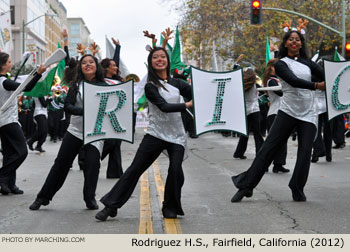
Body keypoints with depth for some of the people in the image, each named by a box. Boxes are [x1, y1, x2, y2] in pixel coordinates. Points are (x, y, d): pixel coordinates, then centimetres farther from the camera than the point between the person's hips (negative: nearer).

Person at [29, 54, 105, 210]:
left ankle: (90, 199, 9)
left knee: (92, 165, -11)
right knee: (61, 163, 4)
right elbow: (68, 106, -7)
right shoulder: (76, 85, 3)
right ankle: (43, 197, 14)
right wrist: (84, 111, -24)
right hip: (75, 130, 1)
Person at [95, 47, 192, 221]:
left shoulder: (177, 84, 10)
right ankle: (111, 206, 6)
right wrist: (187, 105, -25)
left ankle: (170, 208, 10)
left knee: (176, 171, -12)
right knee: (135, 169, -2)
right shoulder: (150, 86, -3)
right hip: (155, 134, -3)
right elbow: (164, 106, -17)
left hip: (176, 136, 3)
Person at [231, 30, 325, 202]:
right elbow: (293, 81, -18)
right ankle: (246, 185, -1)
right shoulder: (281, 64, -1)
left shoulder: (307, 63, 13)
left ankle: (297, 190, 7)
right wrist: (316, 86, -32)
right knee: (269, 148, -6)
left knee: (305, 152, -4)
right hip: (288, 111, -3)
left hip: (308, 114, 3)